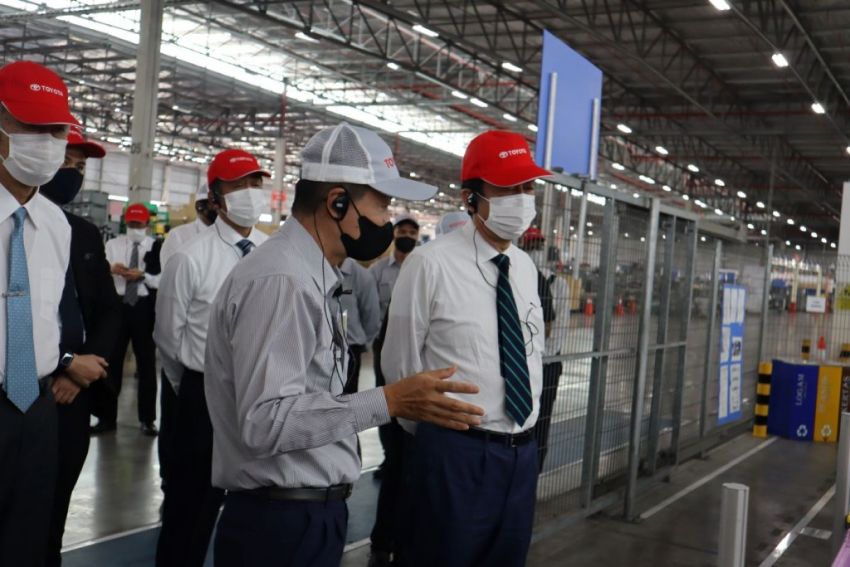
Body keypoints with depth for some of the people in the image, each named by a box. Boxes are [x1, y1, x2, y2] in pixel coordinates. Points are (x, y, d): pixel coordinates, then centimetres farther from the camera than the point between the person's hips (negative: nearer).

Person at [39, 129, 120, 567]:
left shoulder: (86, 234, 13)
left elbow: (109, 310, 14)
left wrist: (79, 373, -1)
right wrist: (67, 363, -11)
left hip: (72, 392, 5)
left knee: (55, 510, 12)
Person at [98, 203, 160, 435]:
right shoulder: (113, 245, 8)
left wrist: (143, 275, -23)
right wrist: (112, 270, -21)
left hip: (144, 306, -2)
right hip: (117, 305, 2)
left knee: (146, 362, 6)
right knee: (111, 360, 8)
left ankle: (147, 419, 18)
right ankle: (108, 417, 19)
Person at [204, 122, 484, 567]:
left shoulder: (307, 276, 10)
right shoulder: (281, 280, -21)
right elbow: (266, 422, -27)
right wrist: (388, 401, -26)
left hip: (308, 514, 9)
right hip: (281, 525, -9)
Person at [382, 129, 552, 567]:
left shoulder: (526, 268, 7)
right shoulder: (431, 263, -14)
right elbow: (400, 363, -6)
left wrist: (519, 438, 14)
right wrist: (437, 431, 6)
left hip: (522, 451, 6)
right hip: (456, 451, -6)